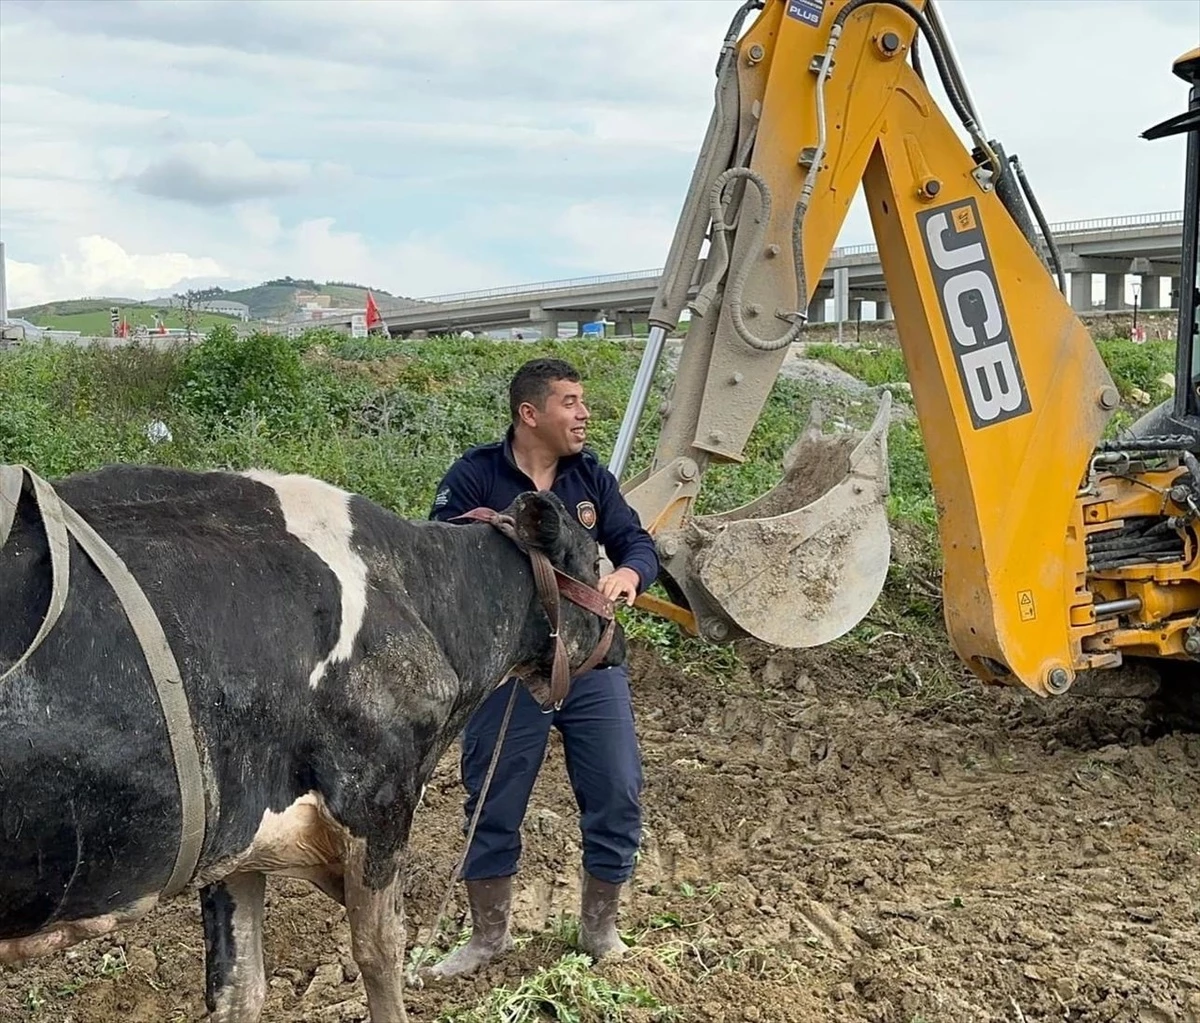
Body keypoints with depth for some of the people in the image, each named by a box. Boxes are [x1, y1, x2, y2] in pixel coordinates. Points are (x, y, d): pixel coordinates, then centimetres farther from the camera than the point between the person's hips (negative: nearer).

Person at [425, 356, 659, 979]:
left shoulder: (590, 474, 4)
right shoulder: (475, 475, -9)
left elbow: (637, 541, 3)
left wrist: (628, 572, -20)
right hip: (506, 668, -3)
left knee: (617, 798, 6)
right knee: (493, 808, 8)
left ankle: (599, 928, 29)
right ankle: (488, 935, 30)